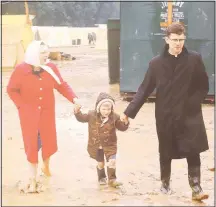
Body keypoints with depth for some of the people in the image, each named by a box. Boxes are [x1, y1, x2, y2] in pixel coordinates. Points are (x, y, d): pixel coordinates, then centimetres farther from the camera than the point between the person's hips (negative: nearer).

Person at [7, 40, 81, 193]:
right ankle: (33, 179, 13)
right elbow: (12, 90, -5)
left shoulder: (51, 68, -10)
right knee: (32, 144, 0)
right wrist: (22, 105, -13)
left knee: (49, 140, 10)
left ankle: (46, 167, 42)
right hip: (29, 113, -3)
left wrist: (74, 98, -18)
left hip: (47, 111, 3)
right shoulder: (21, 70, -16)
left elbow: (62, 85, -3)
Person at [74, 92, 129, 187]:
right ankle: (102, 178, 36)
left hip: (110, 145, -1)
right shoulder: (92, 115, -11)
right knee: (100, 163, 14)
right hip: (96, 145, 1)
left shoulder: (114, 117, -12)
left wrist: (125, 123, -26)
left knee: (112, 161, -10)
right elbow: (81, 118, 2)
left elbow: (122, 127, -5)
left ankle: (112, 179, 4)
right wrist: (77, 112, -16)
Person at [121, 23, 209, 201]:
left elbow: (204, 86, 3)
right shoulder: (157, 63, -3)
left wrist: (192, 103, -8)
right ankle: (165, 183, 31)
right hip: (165, 116, 1)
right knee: (166, 153, 13)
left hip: (189, 115, -1)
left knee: (193, 151, -8)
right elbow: (144, 89, -1)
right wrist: (129, 111, -7)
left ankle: (196, 188, -1)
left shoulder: (194, 59, -4)